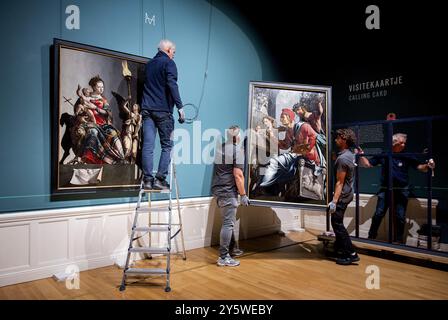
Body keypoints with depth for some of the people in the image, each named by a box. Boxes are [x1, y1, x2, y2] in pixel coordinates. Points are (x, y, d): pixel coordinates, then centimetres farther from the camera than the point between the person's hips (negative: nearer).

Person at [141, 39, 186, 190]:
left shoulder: (149, 63, 21)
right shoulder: (168, 63, 0)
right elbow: (172, 85, -15)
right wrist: (180, 107, -19)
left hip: (147, 109, 6)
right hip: (163, 110, -6)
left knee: (147, 145, 1)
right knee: (167, 145, 1)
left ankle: (147, 179, 0)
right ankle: (160, 179, -4)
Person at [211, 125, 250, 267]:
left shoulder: (220, 148, 12)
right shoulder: (237, 150, -12)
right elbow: (238, 175, -16)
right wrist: (243, 194, -11)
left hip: (218, 190, 8)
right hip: (228, 192, -8)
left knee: (229, 222, 19)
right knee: (228, 224, -3)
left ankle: (233, 249, 31)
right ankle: (224, 257, 2)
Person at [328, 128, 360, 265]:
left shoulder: (342, 159, -22)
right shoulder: (350, 155, 8)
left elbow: (340, 182, -23)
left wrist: (334, 201, -23)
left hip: (342, 196, -10)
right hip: (347, 194, 10)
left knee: (337, 223, -2)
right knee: (338, 223, 19)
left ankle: (351, 254, 2)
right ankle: (339, 248, 32)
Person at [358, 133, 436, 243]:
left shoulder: (407, 157, -3)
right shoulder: (383, 156, -2)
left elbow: (420, 167, -7)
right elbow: (367, 164, 1)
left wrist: (428, 166, -28)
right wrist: (361, 156, -15)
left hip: (401, 191, 1)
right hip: (385, 190, 0)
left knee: (400, 217, 9)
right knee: (378, 214, 2)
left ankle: (399, 241, 25)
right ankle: (371, 237, 16)